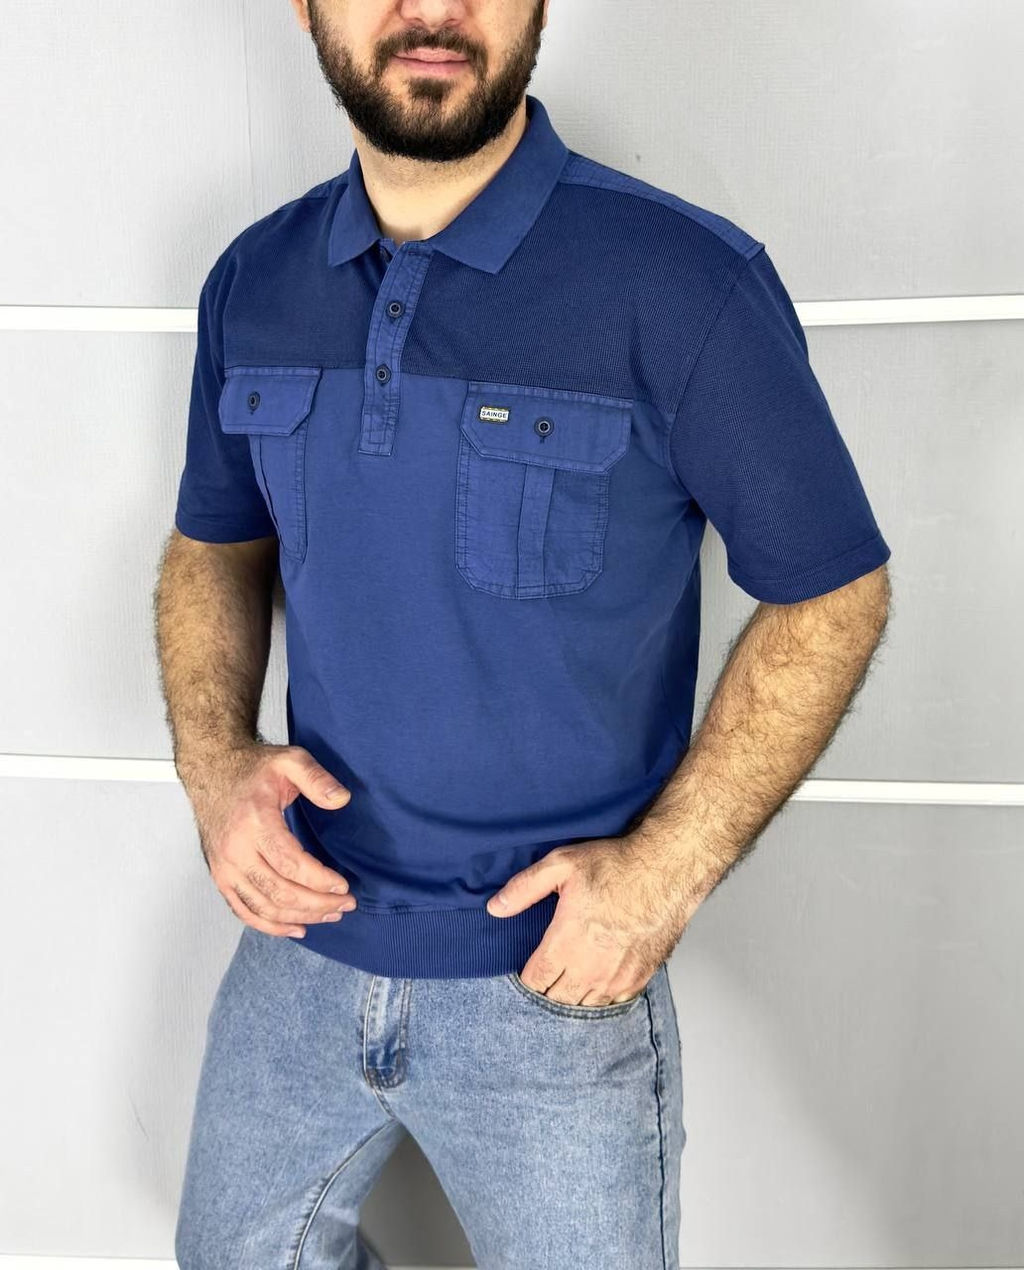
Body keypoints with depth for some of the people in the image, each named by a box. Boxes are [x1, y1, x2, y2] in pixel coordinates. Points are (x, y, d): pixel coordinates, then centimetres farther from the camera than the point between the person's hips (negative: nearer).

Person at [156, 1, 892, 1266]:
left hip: (558, 982, -4)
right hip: (300, 945, 5)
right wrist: (211, 757, -7)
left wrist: (672, 866, -17)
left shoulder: (683, 282, -17)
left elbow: (831, 590, -9)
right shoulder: (253, 283, -2)